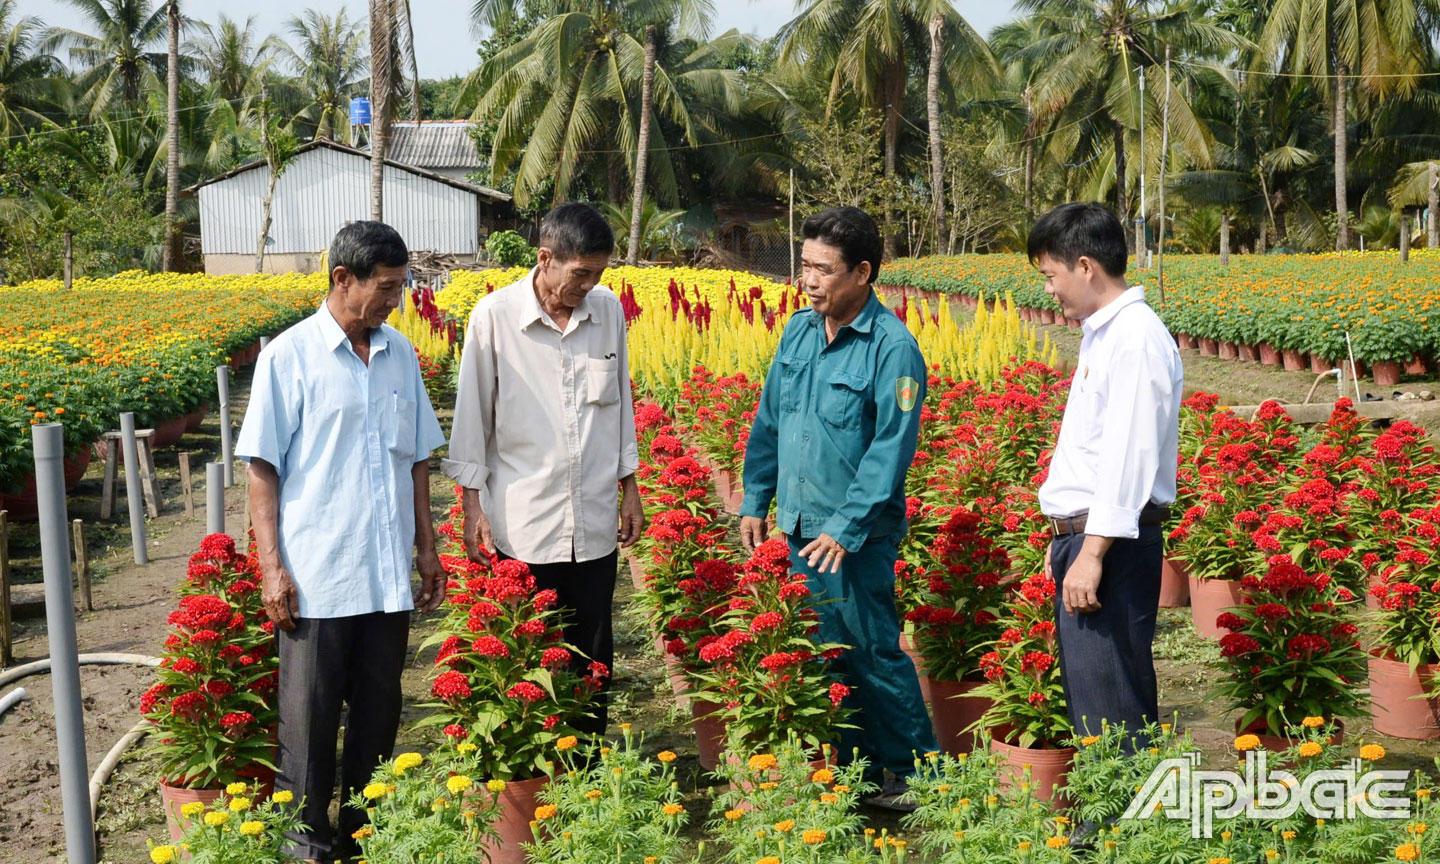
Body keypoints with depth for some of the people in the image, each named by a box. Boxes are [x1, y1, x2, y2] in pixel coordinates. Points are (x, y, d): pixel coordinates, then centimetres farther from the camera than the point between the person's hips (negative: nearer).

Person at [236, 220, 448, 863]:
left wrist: (426, 545, 15)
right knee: (311, 719, 4)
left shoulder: (400, 354, 9)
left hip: (388, 574, 5)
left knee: (379, 711, 13)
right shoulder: (290, 357, -6)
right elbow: (262, 467, -6)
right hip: (317, 575, -5)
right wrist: (271, 567, -10)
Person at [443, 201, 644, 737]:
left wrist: (630, 487, 16)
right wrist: (473, 506, -3)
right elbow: (472, 414, -1)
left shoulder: (608, 310, 3)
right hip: (523, 525, -3)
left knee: (594, 654, 9)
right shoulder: (495, 316, -8)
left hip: (595, 521, 3)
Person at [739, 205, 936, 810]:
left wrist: (846, 528, -20)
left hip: (856, 536, -7)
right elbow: (769, 421, 15)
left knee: (871, 651, 1)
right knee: (823, 650, 14)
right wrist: (755, 500, 14)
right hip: (799, 527, 7)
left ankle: (916, 773, 18)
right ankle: (855, 767, 28)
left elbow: (892, 448, -18)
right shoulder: (799, 330, 7)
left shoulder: (892, 347, -15)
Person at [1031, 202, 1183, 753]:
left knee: (1110, 706, -8)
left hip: (1113, 544, -10)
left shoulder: (1136, 340, -15)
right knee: (1085, 698, 14)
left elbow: (1129, 456, -22)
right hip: (1084, 537, 11)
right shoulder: (1101, 334, 17)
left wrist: (1093, 553, -23)